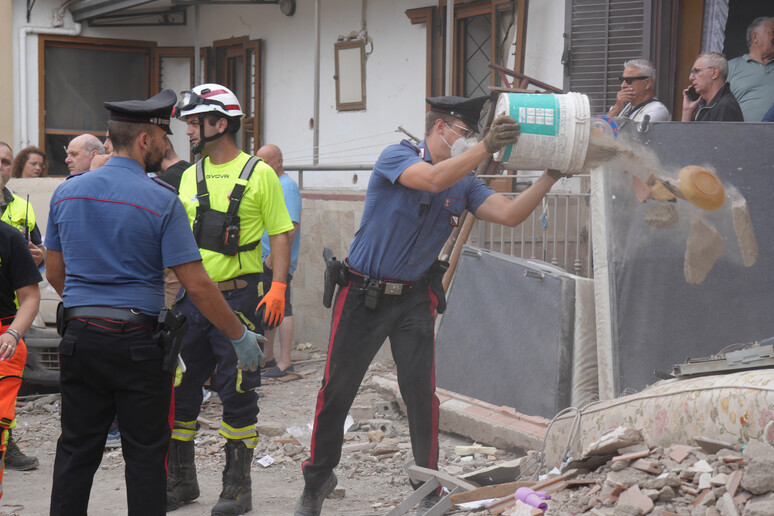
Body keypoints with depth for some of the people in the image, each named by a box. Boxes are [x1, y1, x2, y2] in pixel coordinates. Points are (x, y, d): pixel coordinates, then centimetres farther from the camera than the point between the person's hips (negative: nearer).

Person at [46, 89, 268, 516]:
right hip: (138, 343, -4)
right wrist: (240, 336, -4)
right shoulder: (161, 200, -11)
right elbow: (196, 285, -13)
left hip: (79, 336, 5)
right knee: (145, 455, 4)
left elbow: (54, 272, 14)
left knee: (76, 449, 11)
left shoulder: (67, 192, 5)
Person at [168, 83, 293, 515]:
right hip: (192, 298, 5)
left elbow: (281, 234, -4)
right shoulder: (190, 176, 11)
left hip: (239, 297, -5)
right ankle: (182, 481, 21)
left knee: (237, 393, -1)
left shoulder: (259, 174, -4)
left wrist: (278, 288, -14)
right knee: (179, 390, 8)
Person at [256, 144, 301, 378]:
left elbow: (291, 227, -21)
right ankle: (267, 358, 23)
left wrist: (275, 255, -25)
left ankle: (284, 363, -5)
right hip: (263, 261, 10)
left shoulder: (287, 187, -12)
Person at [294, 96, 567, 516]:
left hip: (414, 298, 4)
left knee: (422, 393, -4)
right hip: (362, 293, -3)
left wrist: (551, 176, -15)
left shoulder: (464, 183, 4)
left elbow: (509, 214, -7)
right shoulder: (396, 157, -12)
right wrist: (486, 147, -37)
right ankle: (317, 480, 21)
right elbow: (434, 180, -31)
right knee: (336, 391, 4)